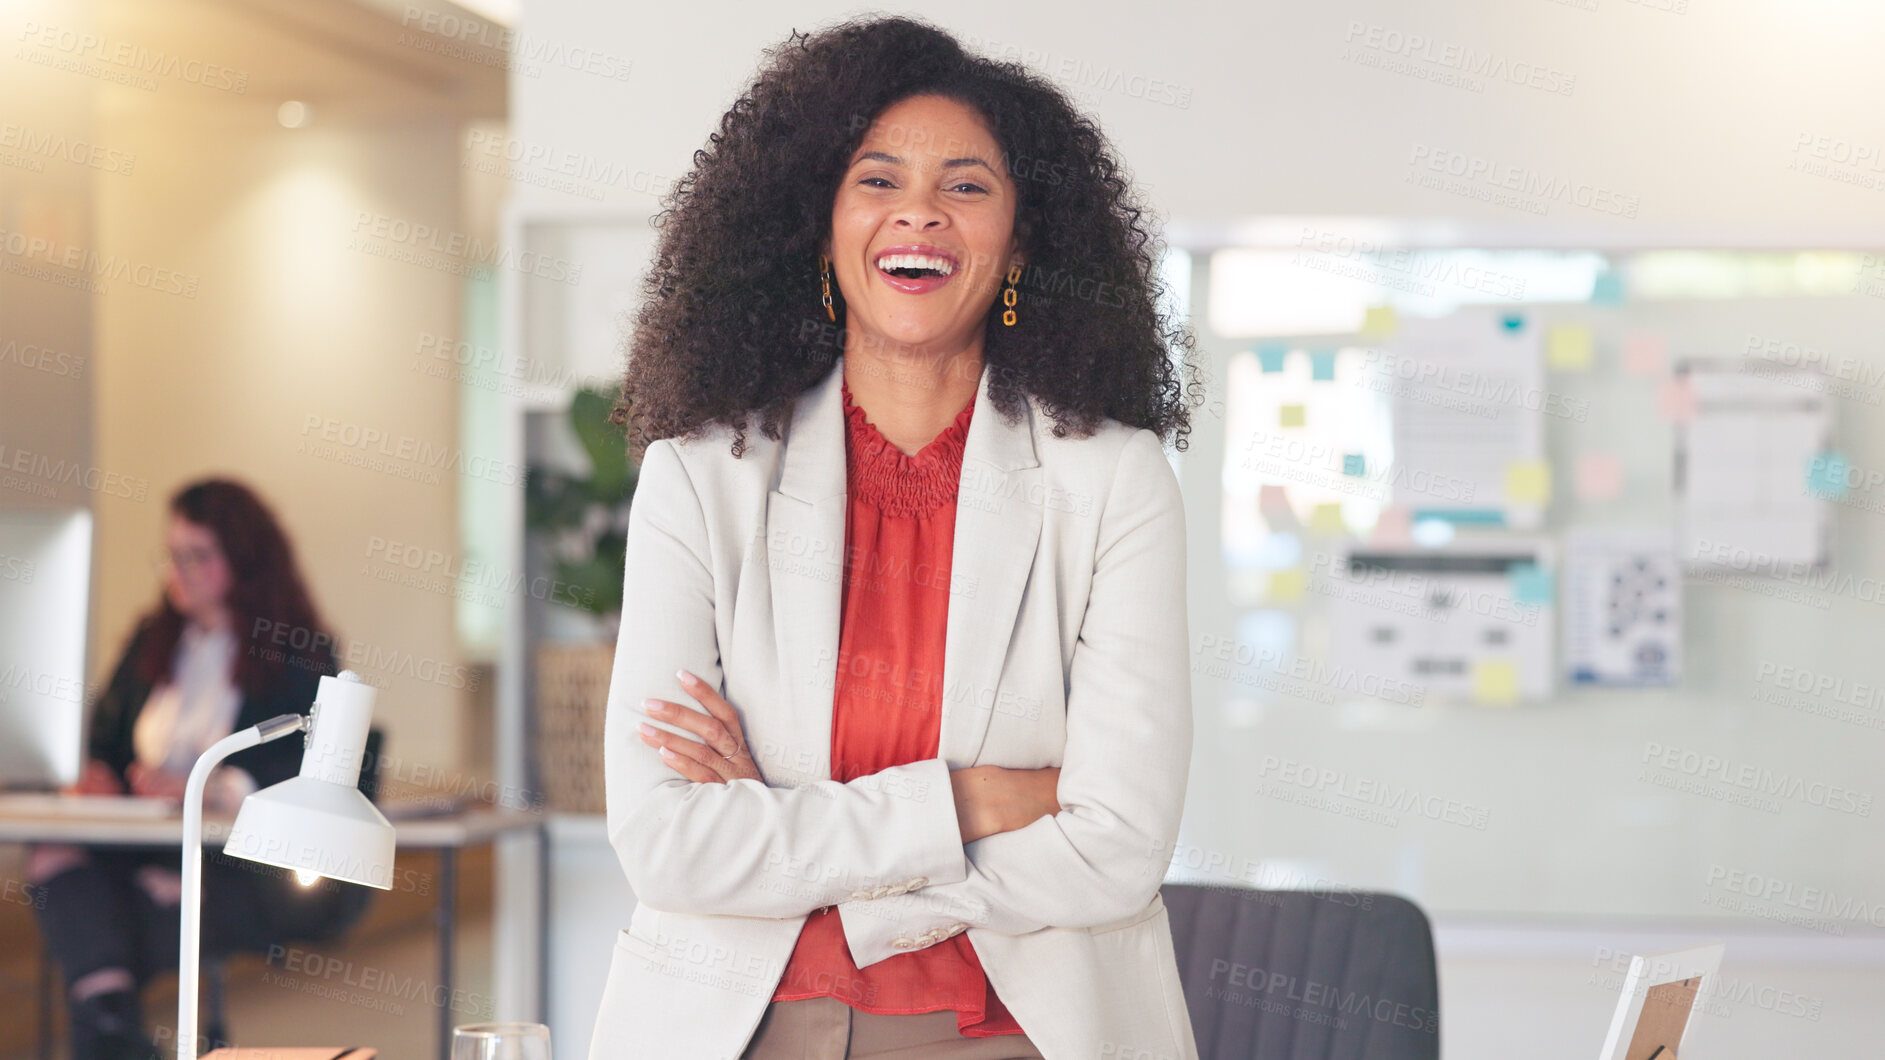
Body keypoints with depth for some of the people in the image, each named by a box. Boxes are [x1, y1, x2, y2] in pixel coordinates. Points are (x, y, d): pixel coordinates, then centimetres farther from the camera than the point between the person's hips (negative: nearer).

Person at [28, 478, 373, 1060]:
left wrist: (200, 790, -23)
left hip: (255, 868, -5)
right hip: (147, 850, 5)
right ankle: (108, 1008, -48)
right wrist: (96, 774, -2)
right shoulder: (153, 640, 22)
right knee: (55, 853, -29)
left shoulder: (300, 656, 1)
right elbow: (104, 737, 23)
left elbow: (308, 776, -10)